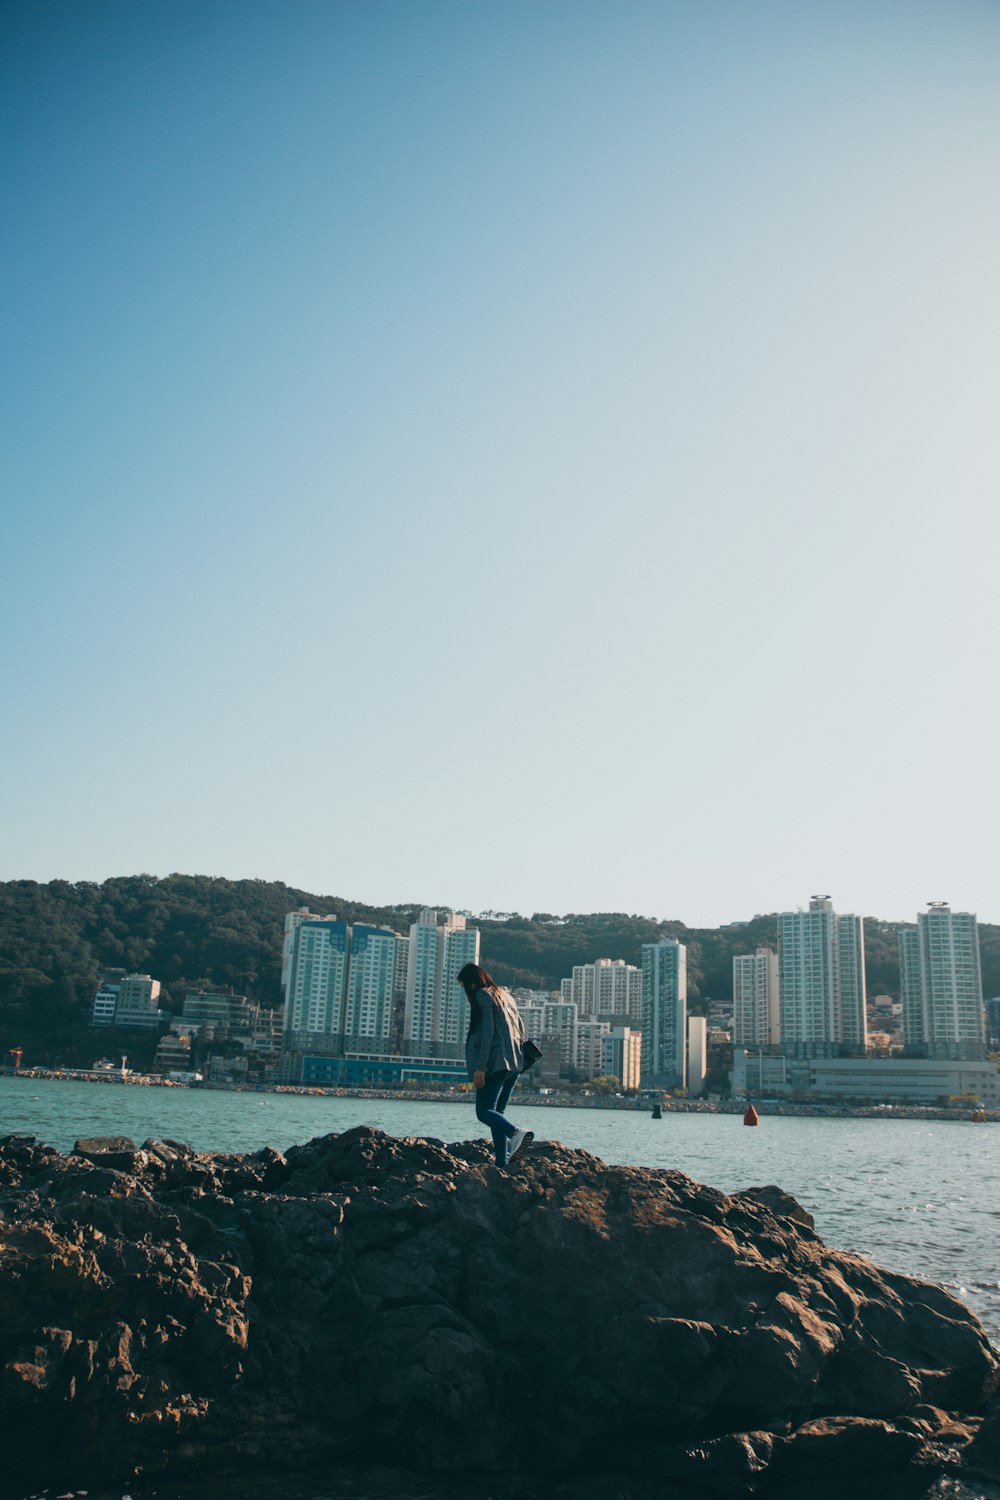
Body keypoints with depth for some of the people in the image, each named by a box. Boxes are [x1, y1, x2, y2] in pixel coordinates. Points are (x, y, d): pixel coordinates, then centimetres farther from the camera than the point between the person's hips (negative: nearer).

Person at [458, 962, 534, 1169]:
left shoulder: (482, 996, -5)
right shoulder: (506, 995, 21)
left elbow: (487, 1032, -14)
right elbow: (521, 1029, 21)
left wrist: (480, 1066, -17)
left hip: (495, 1063, -9)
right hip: (514, 1063, 9)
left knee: (484, 1111, -8)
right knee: (496, 1111, 11)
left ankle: (517, 1133, -33)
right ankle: (502, 1161, 2)